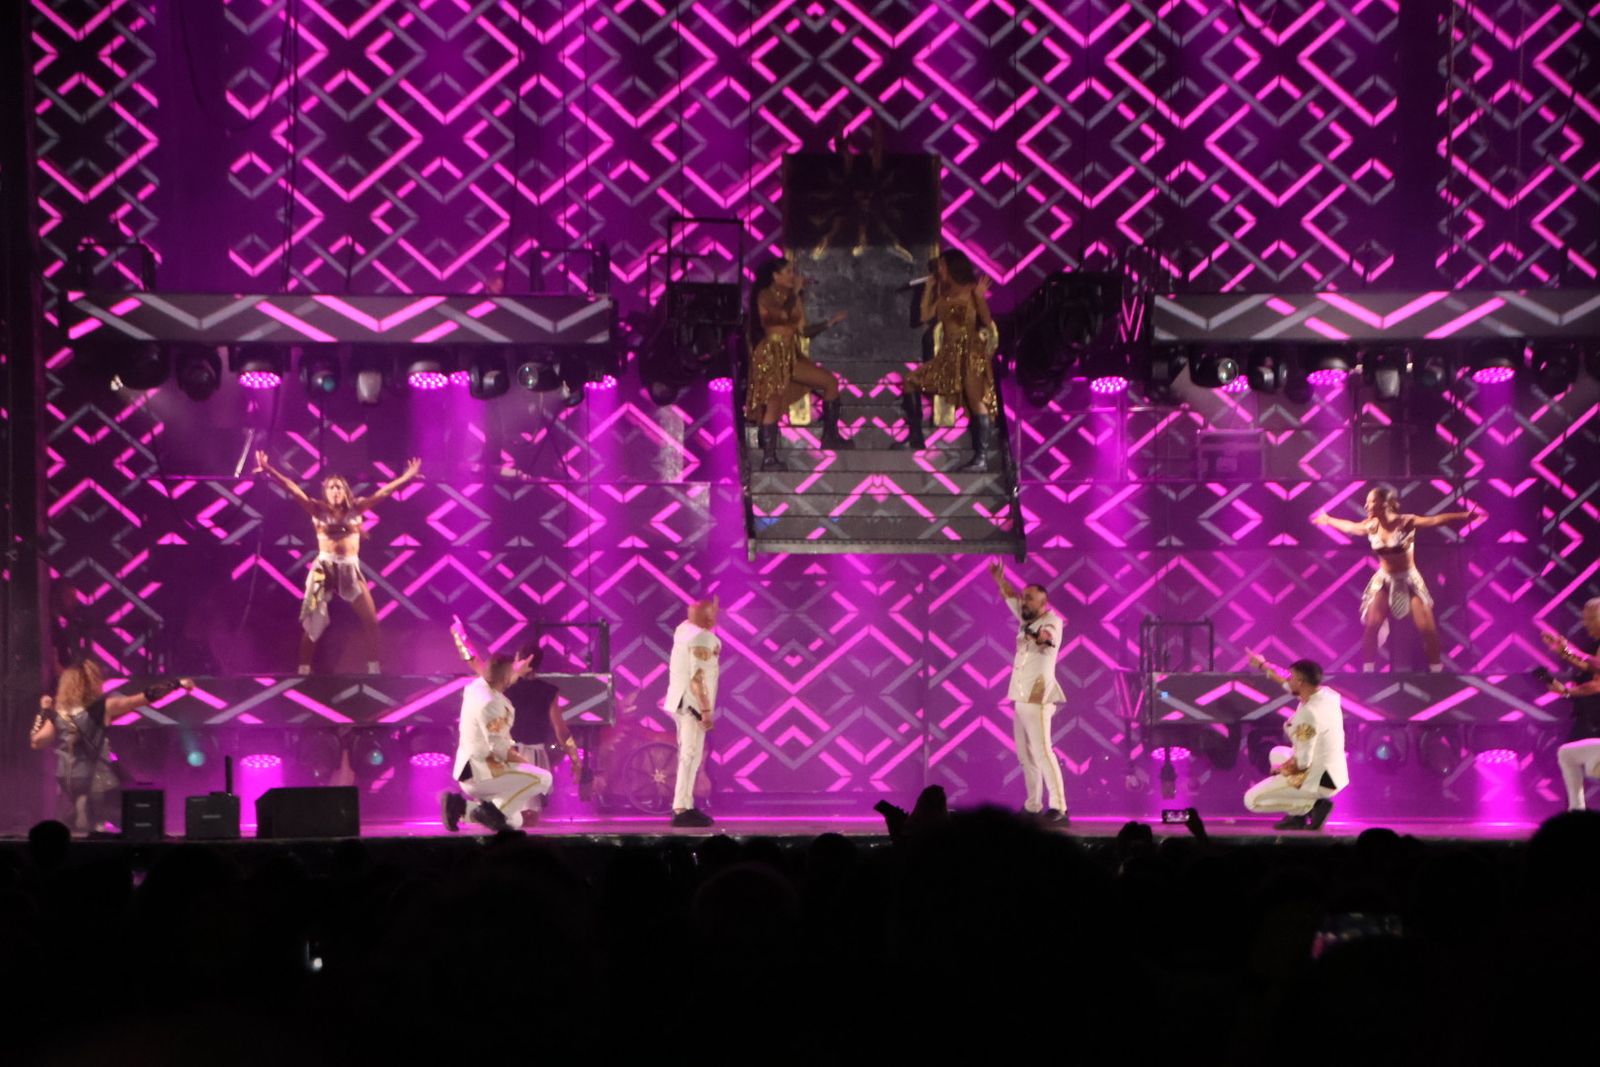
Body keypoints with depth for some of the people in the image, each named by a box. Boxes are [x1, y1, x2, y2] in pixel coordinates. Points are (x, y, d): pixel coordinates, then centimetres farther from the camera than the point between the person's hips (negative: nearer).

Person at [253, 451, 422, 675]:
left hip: (351, 568, 2)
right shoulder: (318, 509, 1)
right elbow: (293, 489, -8)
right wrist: (270, 470, -16)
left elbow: (382, 493, 8)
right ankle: (303, 672, -1)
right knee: (313, 622, -4)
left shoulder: (355, 508, 6)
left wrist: (407, 477, 8)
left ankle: (374, 671, 9)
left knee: (371, 621, -1)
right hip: (324, 567, -2)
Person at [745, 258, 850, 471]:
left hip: (791, 356, 7)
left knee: (830, 381, 1)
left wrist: (830, 323, 12)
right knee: (774, 404, -14)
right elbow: (784, 314, -22)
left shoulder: (790, 297, 18)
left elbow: (802, 330, 16)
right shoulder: (766, 296, -3)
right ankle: (769, 457, -15)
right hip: (773, 355, -7)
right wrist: (795, 293, -8)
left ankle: (830, 436, 3)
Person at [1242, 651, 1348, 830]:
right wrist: (1263, 666, 31)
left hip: (1320, 781, -9)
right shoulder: (1328, 695, 1)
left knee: (1252, 800, -2)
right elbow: (1293, 686, 21)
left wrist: (1280, 768, -3)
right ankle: (1297, 814, 15)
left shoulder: (1308, 714, -25)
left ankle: (1312, 806, -7)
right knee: (1277, 754, 32)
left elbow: (1302, 762, -24)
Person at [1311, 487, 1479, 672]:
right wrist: (1328, 520, 34)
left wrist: (1464, 516, -42)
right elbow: (1349, 526, 18)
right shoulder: (1371, 527, -3)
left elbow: (1435, 520, -30)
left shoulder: (1405, 522, -18)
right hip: (1383, 580, 4)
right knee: (1371, 626, -7)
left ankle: (1437, 674, 3)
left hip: (1408, 580, -4)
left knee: (1427, 629, -8)